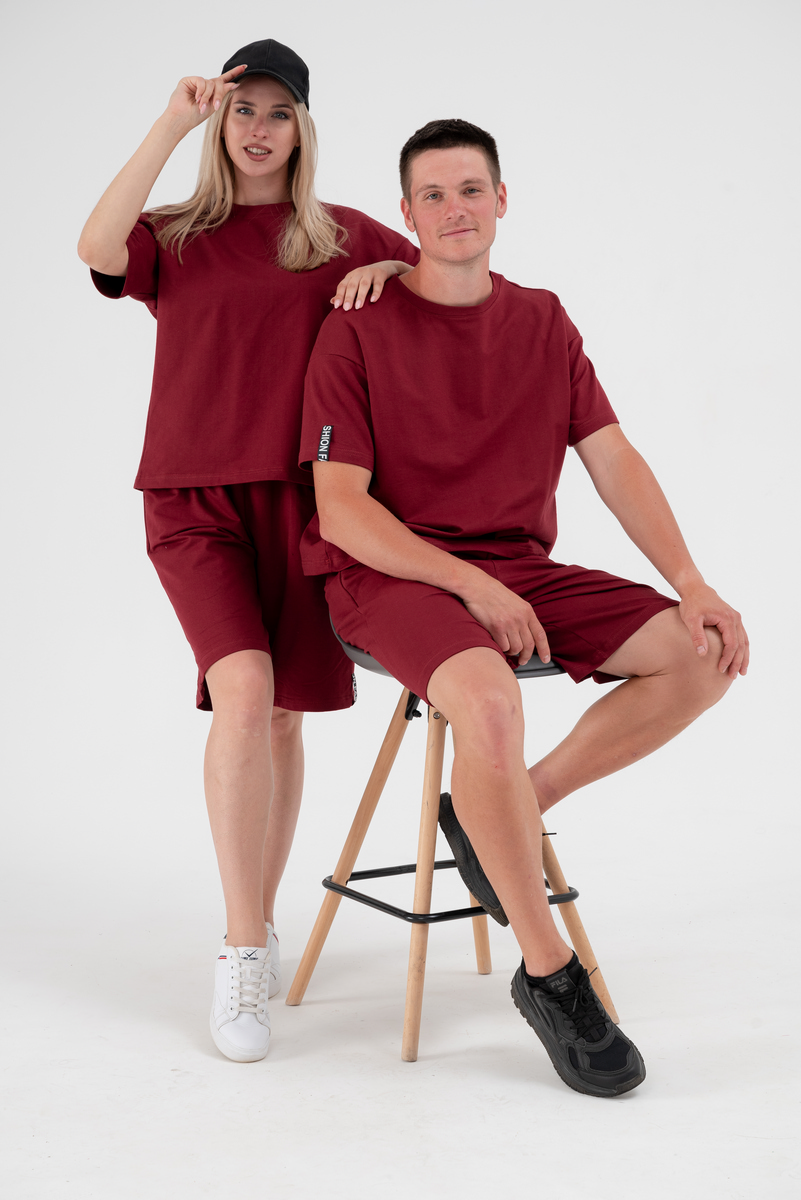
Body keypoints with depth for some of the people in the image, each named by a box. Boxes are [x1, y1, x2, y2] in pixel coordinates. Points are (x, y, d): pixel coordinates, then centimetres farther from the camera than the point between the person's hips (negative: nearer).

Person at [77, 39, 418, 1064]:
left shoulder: (342, 236, 13)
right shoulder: (177, 239, 10)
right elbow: (97, 248, -13)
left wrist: (389, 269, -5)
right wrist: (173, 123, -11)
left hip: (301, 496, 2)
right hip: (195, 499, -2)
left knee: (284, 714, 4)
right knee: (243, 689, -22)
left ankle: (258, 924, 22)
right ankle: (242, 954, -16)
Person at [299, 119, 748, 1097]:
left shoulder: (543, 322, 10)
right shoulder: (360, 330, -5)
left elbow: (614, 462, 6)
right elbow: (343, 510, -11)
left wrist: (693, 585, -7)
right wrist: (473, 586, -19)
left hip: (520, 573, 6)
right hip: (391, 576, -5)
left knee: (704, 658, -12)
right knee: (488, 700, -36)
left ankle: (502, 812, -3)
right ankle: (549, 974, -17)